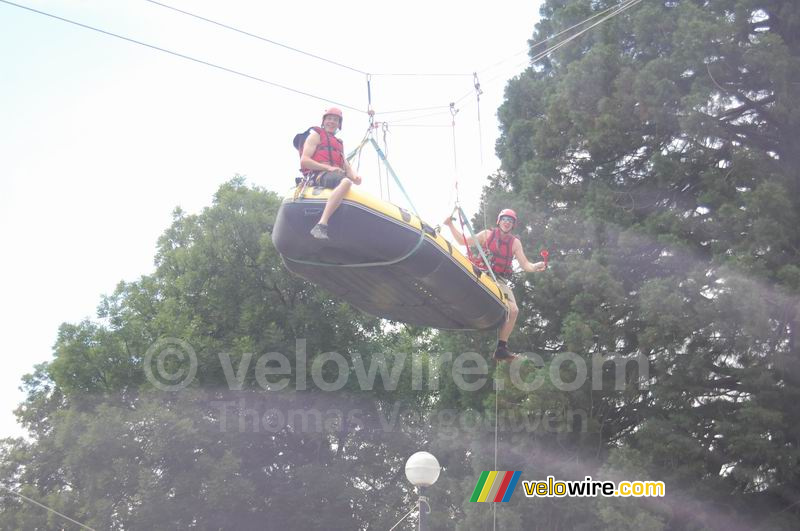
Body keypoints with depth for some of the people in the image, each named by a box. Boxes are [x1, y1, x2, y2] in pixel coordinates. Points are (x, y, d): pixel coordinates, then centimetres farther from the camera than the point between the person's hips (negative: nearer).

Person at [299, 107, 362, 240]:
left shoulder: (339, 143, 32)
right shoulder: (315, 135, 11)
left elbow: (346, 167, 22)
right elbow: (304, 161, -3)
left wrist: (354, 176, -3)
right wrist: (328, 168, -13)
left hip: (335, 175, 8)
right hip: (318, 175, -8)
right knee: (346, 182, -37)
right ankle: (321, 225, -51)